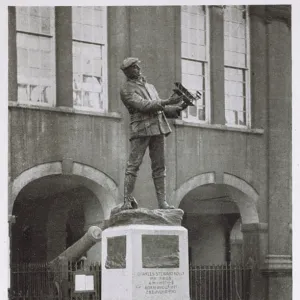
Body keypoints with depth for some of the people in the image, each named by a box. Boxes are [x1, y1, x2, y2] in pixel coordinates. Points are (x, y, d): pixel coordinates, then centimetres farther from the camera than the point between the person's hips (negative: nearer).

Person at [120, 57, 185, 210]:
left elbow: (160, 108, 24)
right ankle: (128, 201, -9)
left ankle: (162, 202, 1)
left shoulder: (150, 87, 25)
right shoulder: (126, 89, 1)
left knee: (159, 167, 2)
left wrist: (178, 108, 7)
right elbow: (143, 105, -13)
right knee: (133, 164, -9)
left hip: (158, 129, 6)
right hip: (140, 129, -6)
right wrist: (167, 102, -16)